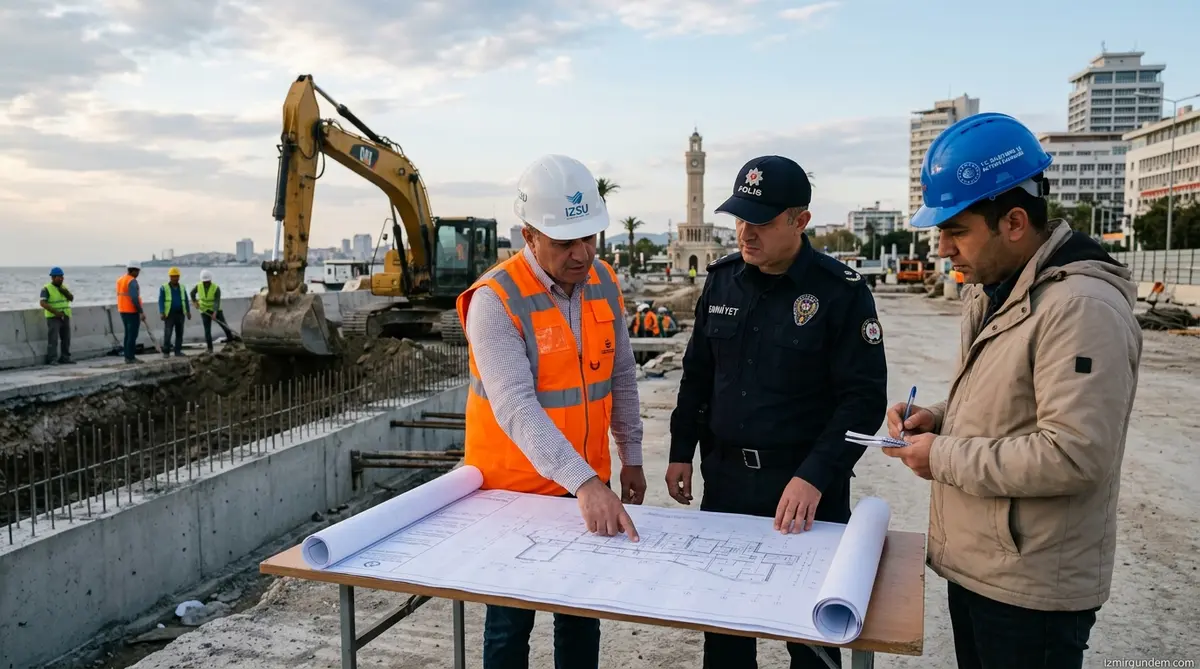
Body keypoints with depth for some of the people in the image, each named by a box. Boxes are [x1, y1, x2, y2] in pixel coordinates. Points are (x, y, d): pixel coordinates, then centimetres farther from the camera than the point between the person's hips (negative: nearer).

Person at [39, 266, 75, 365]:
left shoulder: (64, 287, 12)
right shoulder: (47, 288, -8)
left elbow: (72, 298, 9)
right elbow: (42, 302, -16)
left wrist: (66, 292, -11)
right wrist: (55, 311, -22)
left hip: (65, 317, 6)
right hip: (53, 317, -6)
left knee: (66, 338, 6)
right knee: (53, 339, -9)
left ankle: (65, 358, 12)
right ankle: (52, 359, -7)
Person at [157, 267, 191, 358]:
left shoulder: (182, 288, 9)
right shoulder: (164, 288, -4)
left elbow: (186, 301, 11)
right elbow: (161, 301, -7)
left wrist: (188, 312, 3)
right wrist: (161, 313, -18)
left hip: (180, 314, 4)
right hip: (169, 314, -4)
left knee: (179, 333, 4)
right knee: (167, 334, -6)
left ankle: (178, 351, 10)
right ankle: (166, 352, 1)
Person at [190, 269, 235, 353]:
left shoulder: (216, 288, -20)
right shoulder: (198, 286, -9)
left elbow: (217, 301, -27)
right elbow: (192, 293, 14)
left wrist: (215, 313, -37)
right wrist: (194, 301, 4)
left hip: (216, 310, -2)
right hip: (205, 311, 2)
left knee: (224, 325, 4)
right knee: (207, 330, -1)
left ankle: (230, 337, 30)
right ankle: (210, 348, 3)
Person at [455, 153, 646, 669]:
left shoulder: (604, 282, -2)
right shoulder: (495, 300, -22)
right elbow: (515, 407, -31)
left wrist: (631, 457, 11)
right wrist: (584, 482, -39)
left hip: (589, 482, 5)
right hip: (514, 487, -5)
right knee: (511, 619, 12)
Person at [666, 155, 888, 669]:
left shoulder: (841, 291, -11)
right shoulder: (722, 279, 4)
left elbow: (864, 397, -13)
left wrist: (815, 477, -22)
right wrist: (681, 452, 9)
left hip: (804, 489, -4)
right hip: (724, 477, 4)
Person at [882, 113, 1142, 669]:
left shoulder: (1082, 306, -21)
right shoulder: (989, 292, 9)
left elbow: (1073, 454, -27)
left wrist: (943, 457, -19)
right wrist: (939, 417, 1)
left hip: (1032, 590, -9)